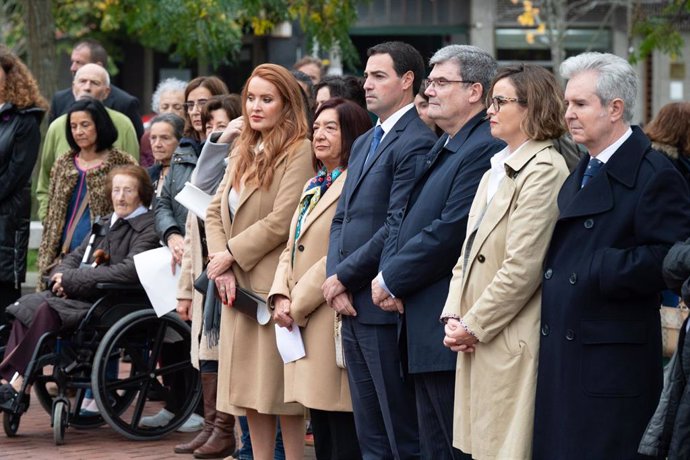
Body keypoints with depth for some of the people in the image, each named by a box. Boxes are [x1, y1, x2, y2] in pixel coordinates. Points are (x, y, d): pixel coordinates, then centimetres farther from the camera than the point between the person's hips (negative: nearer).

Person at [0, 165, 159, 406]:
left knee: (47, 310, -29)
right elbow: (75, 257, 22)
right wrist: (60, 277, -4)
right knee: (26, 305, -16)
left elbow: (130, 270, -20)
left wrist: (72, 279, -16)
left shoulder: (148, 229, -5)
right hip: (82, 296, 8)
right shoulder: (105, 223, 22)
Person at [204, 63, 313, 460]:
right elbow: (215, 211, 12)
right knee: (251, 391, 9)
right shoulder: (243, 152, 16)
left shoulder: (298, 151, -9)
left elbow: (280, 222, -16)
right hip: (238, 287, 8)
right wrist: (222, 266, -2)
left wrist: (231, 253, -10)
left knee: (280, 389, -5)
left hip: (273, 284, -8)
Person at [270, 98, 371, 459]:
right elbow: (291, 249, 19)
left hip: (333, 318, -9)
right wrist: (281, 295, 1)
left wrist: (299, 304, -14)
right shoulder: (313, 187, 20)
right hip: (304, 325, 9)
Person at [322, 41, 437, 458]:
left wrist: (344, 276, -11)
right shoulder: (364, 144, 18)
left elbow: (397, 227, -18)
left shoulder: (416, 143, -12)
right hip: (353, 307, 9)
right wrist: (336, 279, 2)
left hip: (385, 309, -9)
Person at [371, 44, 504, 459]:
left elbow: (451, 232, -21)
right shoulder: (442, 148, 18)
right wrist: (389, 276, 0)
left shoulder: (484, 149, -15)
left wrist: (392, 280, -11)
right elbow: (403, 222, 18)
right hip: (424, 331, 10)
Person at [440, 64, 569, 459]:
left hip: (511, 344, -9)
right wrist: (454, 315, 4)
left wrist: (473, 325, -12)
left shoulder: (544, 170, -12)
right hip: (477, 339, 9)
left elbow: (523, 267, -18)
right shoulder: (496, 171, 18)